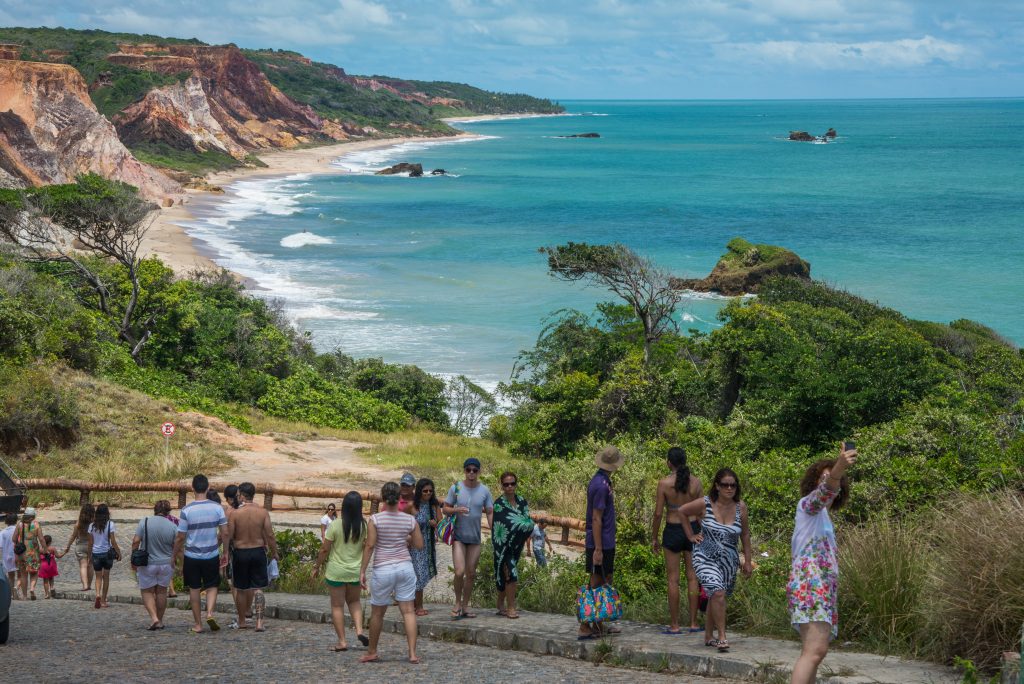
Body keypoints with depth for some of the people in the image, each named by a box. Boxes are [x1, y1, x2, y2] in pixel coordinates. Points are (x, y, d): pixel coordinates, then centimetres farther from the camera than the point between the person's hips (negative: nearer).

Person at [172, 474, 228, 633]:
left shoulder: (187, 510, -11)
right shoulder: (217, 508, -6)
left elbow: (180, 537, -6)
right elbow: (225, 533, -4)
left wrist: (175, 554, 7)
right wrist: (226, 551, 10)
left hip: (192, 556, -1)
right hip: (212, 555, 1)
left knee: (194, 590, 11)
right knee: (212, 586, 15)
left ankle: (198, 624, 15)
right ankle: (210, 613, -9)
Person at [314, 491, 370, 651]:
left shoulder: (335, 525, -14)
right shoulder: (364, 526, -7)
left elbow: (325, 549, -10)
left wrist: (317, 567, 2)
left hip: (336, 571, -3)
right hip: (356, 570, 3)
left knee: (337, 606, 7)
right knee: (354, 601, 23)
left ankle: (342, 641, 6)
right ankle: (359, 630, 3)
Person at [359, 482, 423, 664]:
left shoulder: (375, 519, -8)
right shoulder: (410, 520, 0)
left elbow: (370, 546, -10)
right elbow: (419, 545, 6)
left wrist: (362, 571, -6)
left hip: (383, 569, -2)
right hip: (405, 567, 2)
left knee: (377, 613, 12)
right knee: (408, 610, 2)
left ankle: (372, 652, 24)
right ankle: (412, 653, -5)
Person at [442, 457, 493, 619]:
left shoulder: (484, 491, 0)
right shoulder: (456, 488, -5)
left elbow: (490, 513, 3)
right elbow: (446, 509, 1)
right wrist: (456, 510, -20)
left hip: (475, 537, 3)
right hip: (458, 536, -3)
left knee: (471, 574, 9)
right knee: (459, 572, -15)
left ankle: (465, 606, 21)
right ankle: (457, 603, 5)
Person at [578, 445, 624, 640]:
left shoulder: (601, 481, 12)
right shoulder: (601, 485, -19)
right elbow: (596, 519, -21)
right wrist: (598, 549, -21)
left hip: (605, 543, 10)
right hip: (601, 544, -10)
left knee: (605, 582, 14)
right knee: (597, 584, -6)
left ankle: (598, 625, 20)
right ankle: (585, 628, -3)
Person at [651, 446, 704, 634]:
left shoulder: (664, 483, -11)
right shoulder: (695, 482, -2)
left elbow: (658, 514, -9)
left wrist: (654, 537, 2)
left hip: (673, 530, -3)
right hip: (692, 529, 3)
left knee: (673, 579, 3)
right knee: (692, 577, 10)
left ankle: (674, 625, 5)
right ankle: (693, 623, 13)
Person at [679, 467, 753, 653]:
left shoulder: (740, 507, -4)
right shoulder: (705, 504, -12)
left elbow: (745, 535, 7)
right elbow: (681, 511, 5)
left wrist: (748, 561, 9)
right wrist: (690, 536, 2)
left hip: (729, 560, 4)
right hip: (706, 558, -4)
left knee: (715, 597, 13)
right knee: (717, 592, -21)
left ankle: (709, 637, 29)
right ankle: (722, 637, -15)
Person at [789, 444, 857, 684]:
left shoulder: (824, 517, 28)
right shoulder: (808, 504, -1)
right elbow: (822, 492, -25)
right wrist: (838, 468, -44)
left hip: (822, 588, 10)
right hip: (809, 585, -10)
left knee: (814, 651, 9)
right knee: (816, 649, -23)